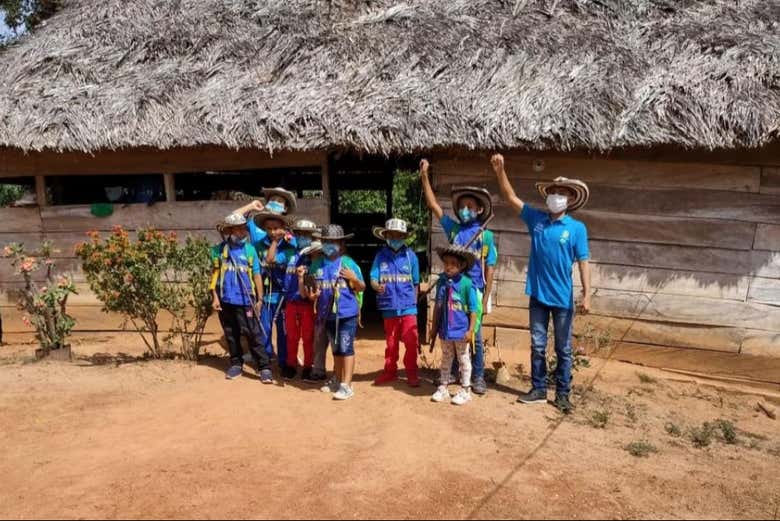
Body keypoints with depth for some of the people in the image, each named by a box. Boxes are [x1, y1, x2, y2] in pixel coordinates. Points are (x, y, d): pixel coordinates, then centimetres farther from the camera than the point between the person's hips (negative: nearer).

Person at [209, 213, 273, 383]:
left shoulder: (249, 249, 0)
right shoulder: (218, 250, 3)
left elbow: (256, 275, 1)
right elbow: (215, 274, 8)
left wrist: (259, 299, -1)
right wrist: (215, 297, 2)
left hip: (245, 301, -2)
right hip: (225, 300, 2)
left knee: (253, 335, -4)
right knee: (231, 335, 13)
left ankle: (264, 367, -2)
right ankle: (236, 364, 27)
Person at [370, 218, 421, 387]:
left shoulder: (411, 256, -2)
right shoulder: (381, 255, -1)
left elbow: (415, 283, 5)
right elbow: (373, 279, -5)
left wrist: (413, 302, 6)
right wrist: (378, 287, -27)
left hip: (408, 306, -1)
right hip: (389, 306, 1)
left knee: (411, 341, -4)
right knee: (391, 342, 14)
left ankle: (411, 373, 11)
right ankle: (390, 371, 27)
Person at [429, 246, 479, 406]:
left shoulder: (467, 284, -16)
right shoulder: (441, 282, -2)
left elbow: (473, 309, -12)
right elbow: (438, 306, 6)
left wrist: (471, 330, -14)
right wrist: (434, 327, 9)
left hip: (461, 331, -4)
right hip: (445, 330, 4)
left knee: (464, 360, 11)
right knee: (446, 359, 18)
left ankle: (465, 391, 24)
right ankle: (443, 388, 30)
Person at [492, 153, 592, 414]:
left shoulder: (577, 228, -7)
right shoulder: (536, 219, 1)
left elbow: (583, 262, -7)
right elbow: (511, 198, -1)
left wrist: (587, 294, -13)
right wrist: (500, 171, -12)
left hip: (562, 298, -3)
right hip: (538, 295, 3)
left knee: (563, 349, 8)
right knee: (538, 346, 11)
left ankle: (563, 394, 19)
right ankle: (539, 389, 24)